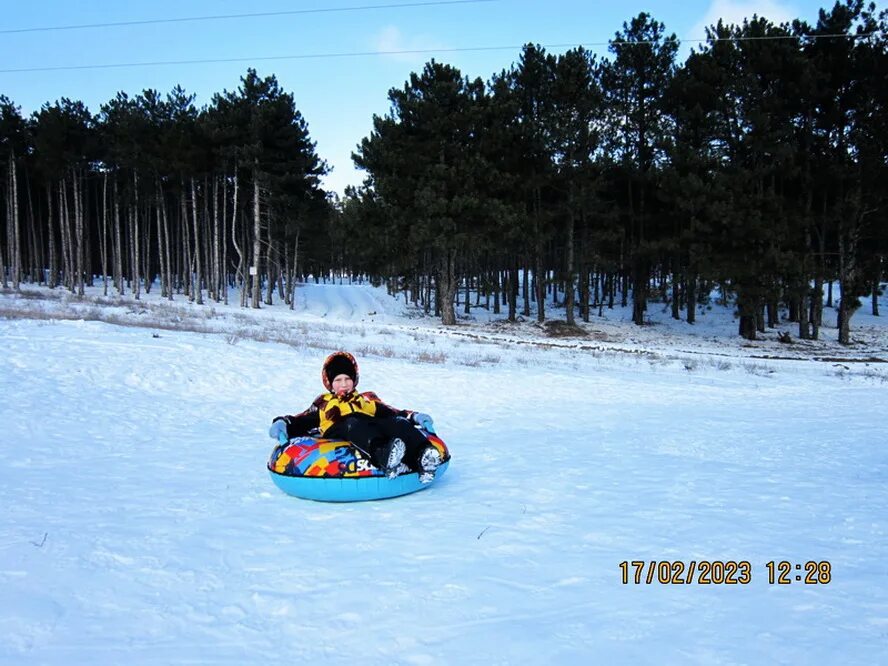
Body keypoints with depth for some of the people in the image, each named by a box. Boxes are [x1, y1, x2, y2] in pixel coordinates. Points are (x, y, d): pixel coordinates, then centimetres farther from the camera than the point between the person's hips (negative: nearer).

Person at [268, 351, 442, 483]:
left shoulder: (368, 398, 39)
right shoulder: (323, 403, 38)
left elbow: (392, 413, 25)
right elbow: (302, 422, 26)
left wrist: (414, 417, 6)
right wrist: (282, 423, 4)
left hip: (373, 426, 2)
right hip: (340, 431, -2)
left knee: (397, 423, -32)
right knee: (354, 423, -39)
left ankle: (422, 457, -61)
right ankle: (384, 456, -69)